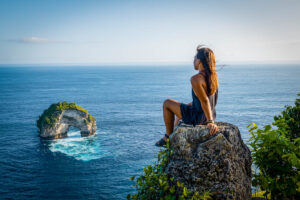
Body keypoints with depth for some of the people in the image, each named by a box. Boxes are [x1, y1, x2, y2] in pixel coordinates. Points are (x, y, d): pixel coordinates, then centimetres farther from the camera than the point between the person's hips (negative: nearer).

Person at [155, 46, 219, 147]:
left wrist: (210, 121, -23)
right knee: (181, 107, 34)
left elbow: (205, 101, -27)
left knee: (167, 103, 8)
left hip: (198, 118, -9)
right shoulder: (213, 75, 2)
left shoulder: (196, 79, -24)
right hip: (212, 115, 9)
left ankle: (168, 137, 17)